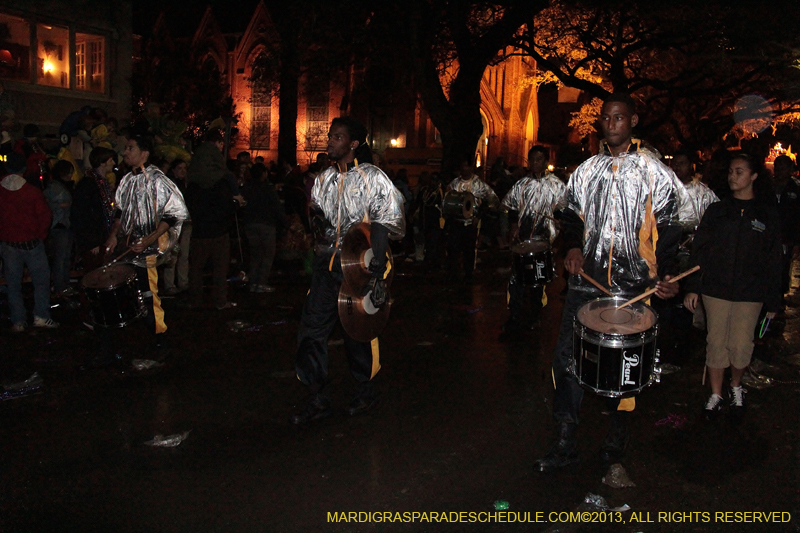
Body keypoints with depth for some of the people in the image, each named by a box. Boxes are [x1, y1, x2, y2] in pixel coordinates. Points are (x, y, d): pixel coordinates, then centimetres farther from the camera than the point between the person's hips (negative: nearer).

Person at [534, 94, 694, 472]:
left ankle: (618, 433, 28)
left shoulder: (654, 172, 1)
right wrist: (573, 247, -2)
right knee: (567, 356, -2)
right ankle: (565, 443, 8)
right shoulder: (587, 170, 11)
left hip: (632, 284, -3)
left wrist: (664, 275, -13)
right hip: (586, 281, 3)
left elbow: (667, 228, -1)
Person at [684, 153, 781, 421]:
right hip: (716, 288, 1)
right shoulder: (717, 210, 6)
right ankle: (716, 394, 19)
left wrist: (773, 300, 2)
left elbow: (773, 260, 4)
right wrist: (693, 287, -2)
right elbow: (699, 250, 5)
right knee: (716, 343, 5)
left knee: (741, 346, 1)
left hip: (749, 293, -1)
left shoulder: (767, 214, 3)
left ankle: (736, 387, 28)